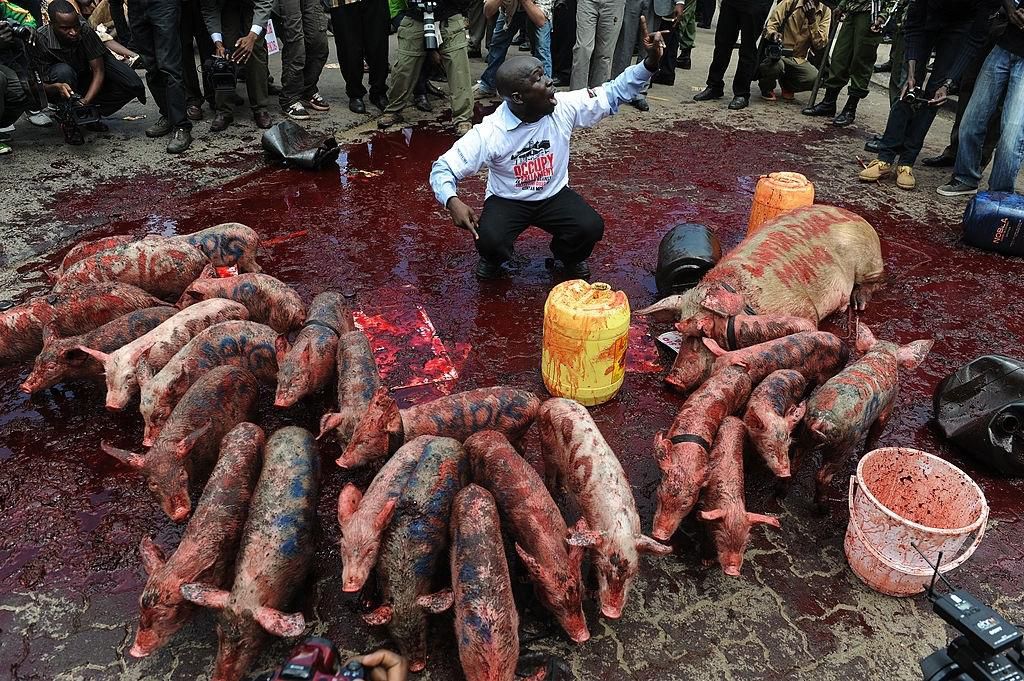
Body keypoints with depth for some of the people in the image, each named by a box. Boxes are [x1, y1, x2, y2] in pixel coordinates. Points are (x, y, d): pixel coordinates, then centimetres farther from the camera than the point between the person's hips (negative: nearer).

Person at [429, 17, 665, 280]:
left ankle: (569, 256, 14)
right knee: (489, 239, -32)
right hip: (507, 200, -2)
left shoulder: (564, 107, -16)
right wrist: (452, 202, -41)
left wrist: (649, 63, -23)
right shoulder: (489, 133, -24)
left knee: (591, 228, -23)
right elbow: (443, 168, -20)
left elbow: (614, 94, -8)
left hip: (554, 195, 3)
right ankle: (493, 258, 9)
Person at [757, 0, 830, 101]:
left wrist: (812, 19, -18)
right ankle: (767, 87, 0)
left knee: (815, 78, -27)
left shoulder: (825, 12, 2)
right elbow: (769, 25, -7)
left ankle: (786, 84, 8)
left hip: (799, 60, 3)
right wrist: (773, 35, -31)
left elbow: (819, 45, -7)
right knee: (775, 65, -39)